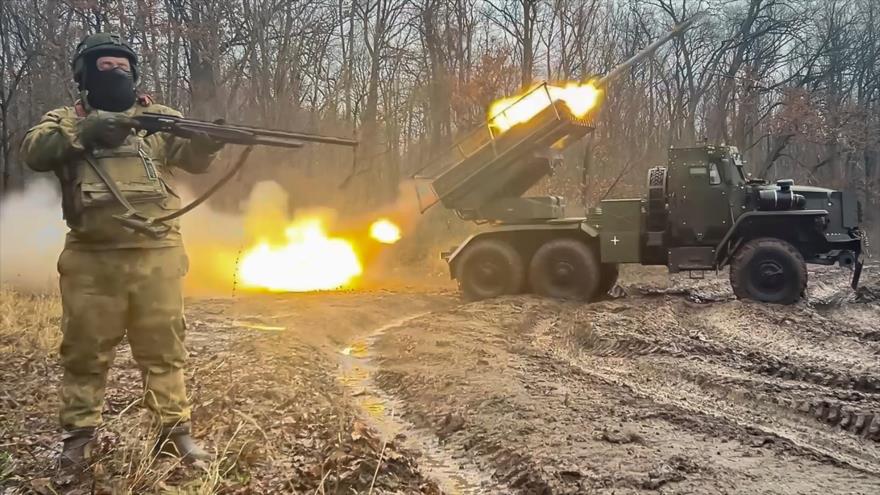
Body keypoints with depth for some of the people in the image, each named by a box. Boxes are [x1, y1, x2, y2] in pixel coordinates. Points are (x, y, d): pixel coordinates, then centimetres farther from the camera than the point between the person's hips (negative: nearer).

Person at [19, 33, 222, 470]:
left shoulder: (157, 117, 12)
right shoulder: (66, 119, 9)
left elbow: (192, 157, 0)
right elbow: (34, 151, -9)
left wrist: (209, 139, -23)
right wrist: (84, 132, -22)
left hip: (155, 255, 1)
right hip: (92, 259, 0)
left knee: (163, 347, 6)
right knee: (85, 349, 8)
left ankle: (174, 431, 14)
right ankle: (79, 435, 20)